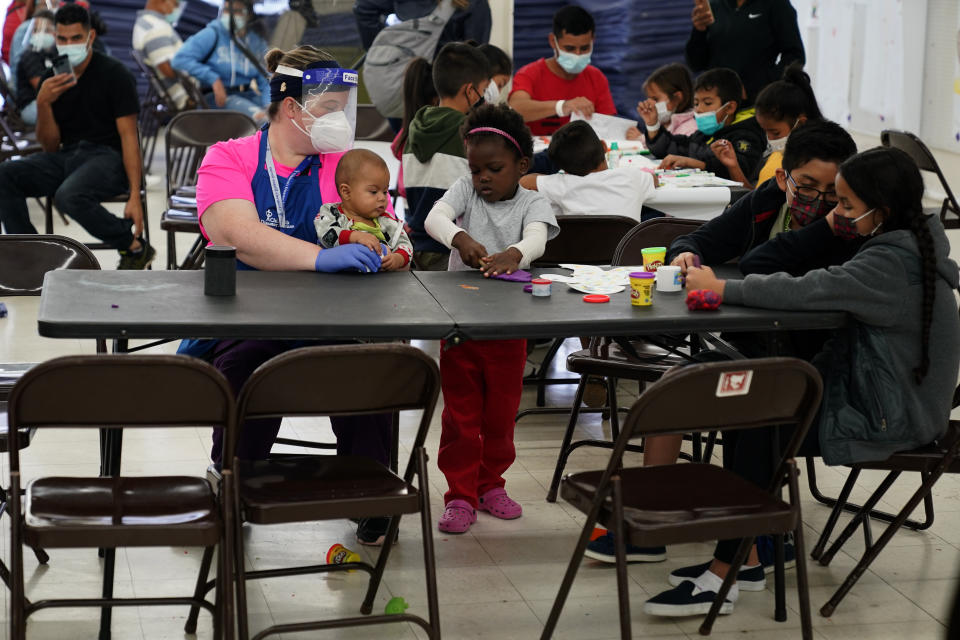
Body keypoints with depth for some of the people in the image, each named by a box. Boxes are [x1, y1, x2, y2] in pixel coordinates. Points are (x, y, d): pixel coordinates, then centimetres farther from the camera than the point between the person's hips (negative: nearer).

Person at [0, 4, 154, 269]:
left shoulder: (114, 75, -6)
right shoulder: (51, 80, 8)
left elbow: (129, 137, -10)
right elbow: (50, 147, 7)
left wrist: (135, 196, -20)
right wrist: (43, 104, -12)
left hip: (107, 157, -5)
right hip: (66, 157, 5)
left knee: (68, 196, -37)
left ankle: (135, 248, -14)